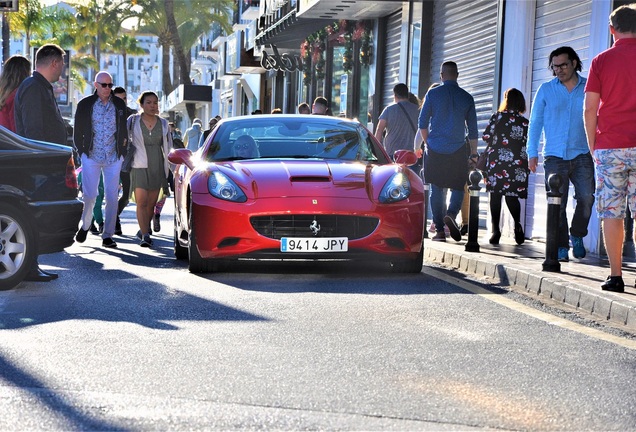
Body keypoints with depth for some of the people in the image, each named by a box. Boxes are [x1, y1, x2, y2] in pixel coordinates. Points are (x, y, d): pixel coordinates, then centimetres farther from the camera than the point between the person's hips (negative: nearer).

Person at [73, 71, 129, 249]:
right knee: (89, 194, -6)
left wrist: (122, 153, 8)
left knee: (112, 197, -1)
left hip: (113, 158, 2)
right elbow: (77, 131, 7)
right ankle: (85, 225, 20)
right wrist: (82, 152, 2)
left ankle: (107, 235, 4)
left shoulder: (120, 104, 7)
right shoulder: (85, 104, 1)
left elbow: (124, 131, 13)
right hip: (91, 156, -2)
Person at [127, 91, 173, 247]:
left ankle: (143, 229, 26)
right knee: (141, 202, -13)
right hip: (139, 166, -3)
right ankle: (145, 236, -18)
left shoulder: (163, 123, 9)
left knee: (151, 203, 6)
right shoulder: (133, 121, 0)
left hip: (157, 167, 3)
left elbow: (168, 147, 13)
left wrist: (171, 167, 10)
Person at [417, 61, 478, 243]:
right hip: (457, 151, 0)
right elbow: (472, 129, 7)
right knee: (458, 187, 9)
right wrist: (474, 153, 15)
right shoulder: (467, 98, 4)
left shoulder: (433, 94, 0)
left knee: (436, 189, 5)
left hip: (435, 150, 0)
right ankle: (451, 214, -19)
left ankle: (439, 230, 2)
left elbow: (423, 123, 2)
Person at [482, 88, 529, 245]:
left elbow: (486, 136, -2)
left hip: (497, 160, -2)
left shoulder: (498, 116, -1)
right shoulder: (525, 122, 5)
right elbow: (529, 145, 3)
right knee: (511, 195, 10)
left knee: (495, 195, 3)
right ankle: (517, 225, -12)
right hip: (518, 163, 2)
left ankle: (496, 230, -4)